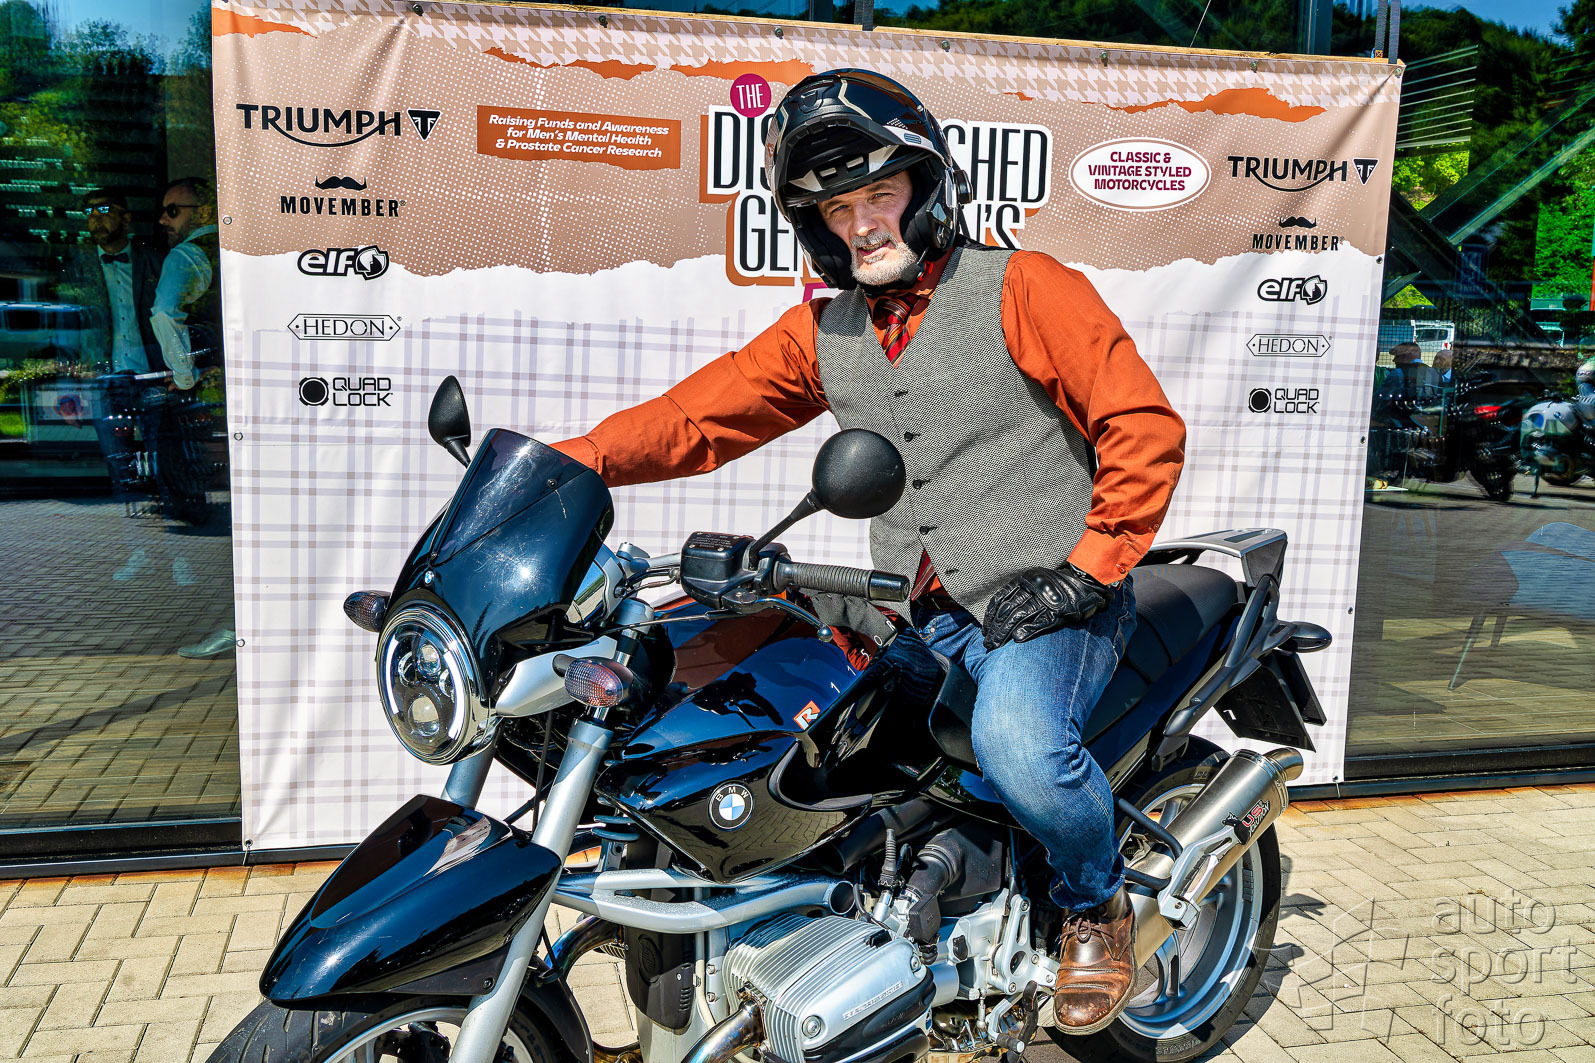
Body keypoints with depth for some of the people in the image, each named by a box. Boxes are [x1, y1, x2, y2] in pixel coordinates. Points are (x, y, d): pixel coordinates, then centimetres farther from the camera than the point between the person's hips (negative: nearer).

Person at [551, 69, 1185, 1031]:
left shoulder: (1025, 288, -3)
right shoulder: (823, 332, 13)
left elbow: (1145, 426, -6)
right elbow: (704, 414, 8)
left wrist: (1086, 569, -12)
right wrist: (572, 460, -7)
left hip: (1044, 600, -5)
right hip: (919, 614, 6)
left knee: (1018, 743, -32)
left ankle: (1097, 902, 3)